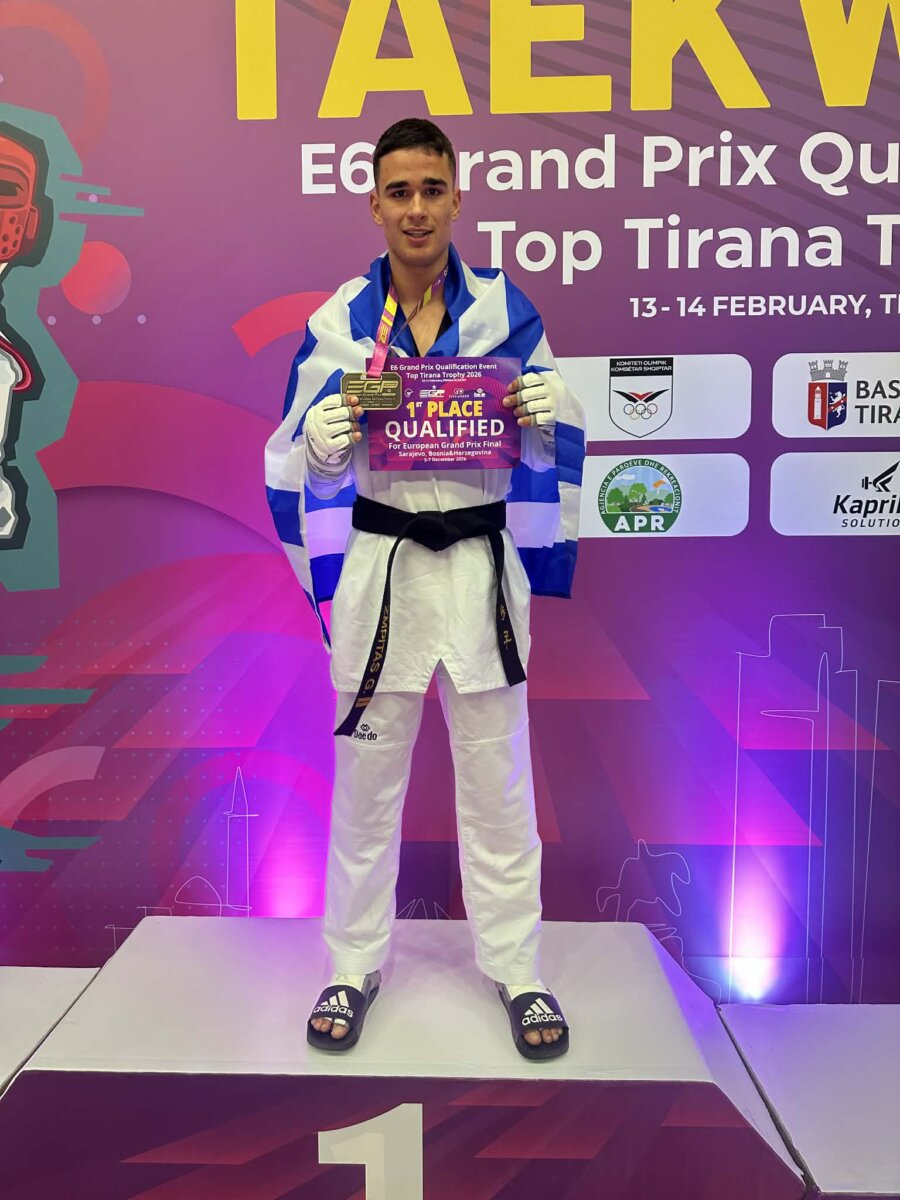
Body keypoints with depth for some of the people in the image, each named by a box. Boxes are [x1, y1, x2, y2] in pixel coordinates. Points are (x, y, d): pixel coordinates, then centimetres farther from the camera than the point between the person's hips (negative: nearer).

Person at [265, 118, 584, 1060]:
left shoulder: (504, 308, 1)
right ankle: (354, 966, 32)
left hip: (481, 566, 0)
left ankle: (516, 970, 30)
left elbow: (546, 443, 6)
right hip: (378, 566, 0)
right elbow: (306, 461, 2)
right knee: (365, 777, 11)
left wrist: (548, 412, -16)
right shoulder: (338, 319, 0)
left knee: (498, 780, 10)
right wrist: (322, 445, -20)